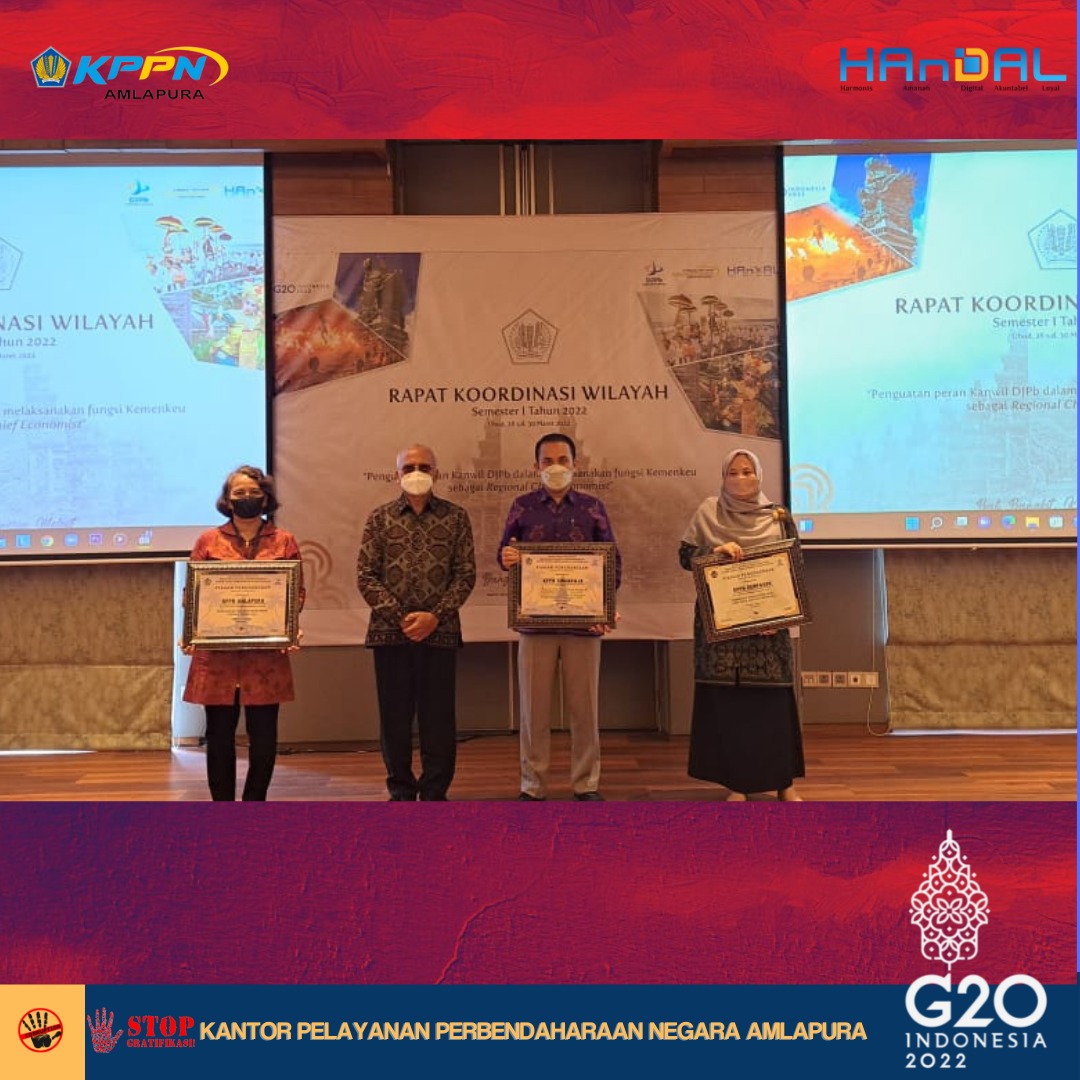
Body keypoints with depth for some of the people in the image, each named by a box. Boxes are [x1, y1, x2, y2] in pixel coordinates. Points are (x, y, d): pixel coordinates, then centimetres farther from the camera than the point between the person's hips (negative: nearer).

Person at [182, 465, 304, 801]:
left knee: (263, 735, 4)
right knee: (219, 734, 6)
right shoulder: (208, 541, 7)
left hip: (266, 654, 0)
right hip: (217, 653, 0)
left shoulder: (284, 541, 7)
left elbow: (297, 592, 6)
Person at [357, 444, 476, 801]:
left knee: (438, 718, 4)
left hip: (440, 632, -1)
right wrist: (400, 617, -9)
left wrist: (435, 616, -11)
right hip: (390, 632, 1)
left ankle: (435, 792, 18)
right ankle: (401, 792, 21)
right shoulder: (380, 517, 6)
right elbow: (365, 575, 1)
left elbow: (466, 574, 0)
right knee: (394, 717, 7)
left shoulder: (455, 516, 5)